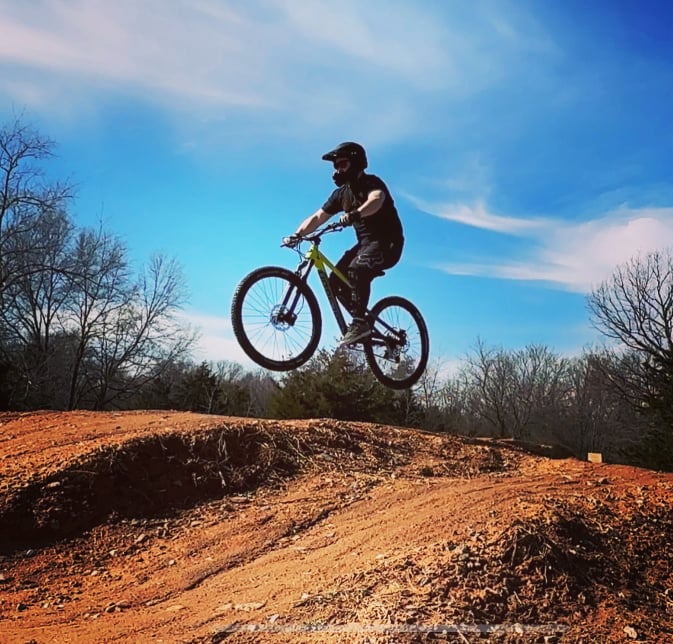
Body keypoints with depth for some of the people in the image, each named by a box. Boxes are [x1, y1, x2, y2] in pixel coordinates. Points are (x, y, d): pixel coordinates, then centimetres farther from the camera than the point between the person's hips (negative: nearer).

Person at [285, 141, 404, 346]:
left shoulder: (371, 182, -12)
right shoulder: (341, 193, 9)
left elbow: (376, 200, -36)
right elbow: (317, 217, 4)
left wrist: (355, 214, -55)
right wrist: (297, 234, -13)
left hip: (387, 242, -8)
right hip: (365, 243, 8)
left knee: (357, 268, -33)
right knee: (336, 280, -4)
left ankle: (360, 323, -26)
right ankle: (363, 322, 8)